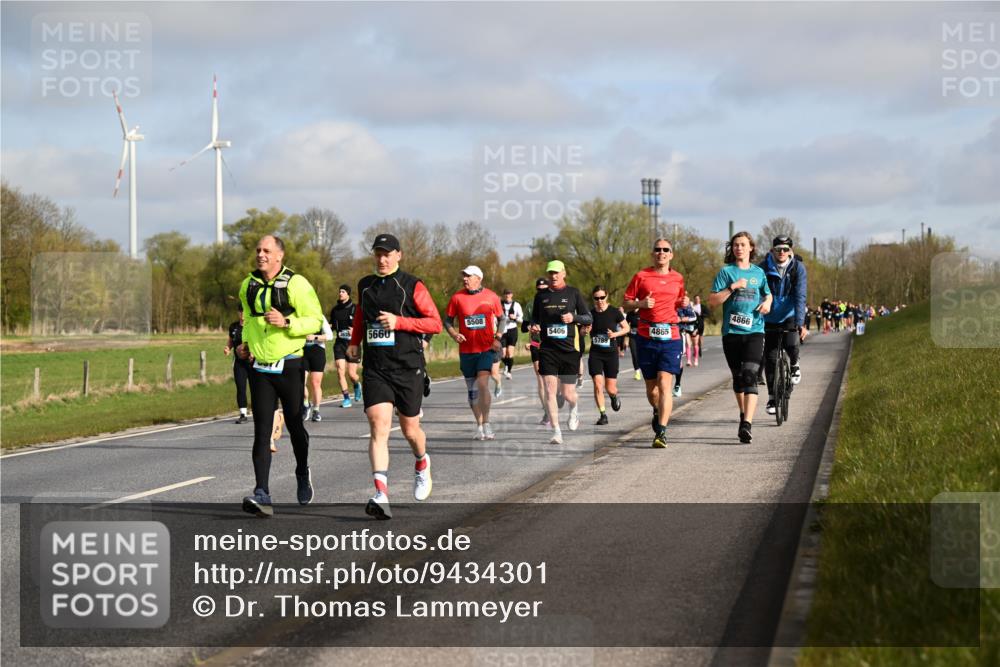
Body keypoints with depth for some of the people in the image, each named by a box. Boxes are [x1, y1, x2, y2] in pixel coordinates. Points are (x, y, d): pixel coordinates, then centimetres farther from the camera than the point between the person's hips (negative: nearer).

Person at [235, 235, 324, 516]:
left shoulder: (296, 284, -8)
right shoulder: (248, 286, 9)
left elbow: (316, 321, -9)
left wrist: (286, 322, -23)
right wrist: (245, 342, 9)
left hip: (289, 366, -3)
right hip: (260, 368, 3)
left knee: (294, 425, 10)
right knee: (262, 431, -6)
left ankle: (303, 475, 38)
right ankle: (262, 495, -13)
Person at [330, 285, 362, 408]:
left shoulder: (355, 309, -6)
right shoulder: (335, 309, 7)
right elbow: (331, 324, 22)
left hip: (352, 343, -3)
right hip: (339, 343, 3)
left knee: (351, 374, 0)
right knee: (340, 371, -10)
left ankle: (357, 385, 36)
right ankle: (346, 399, -2)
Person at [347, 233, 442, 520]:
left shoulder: (412, 286, -3)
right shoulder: (365, 286, 11)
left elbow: (435, 323, -6)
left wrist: (399, 322, -17)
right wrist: (354, 342, 18)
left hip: (407, 368, -2)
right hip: (374, 370, 2)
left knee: (410, 429, 9)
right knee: (378, 427, -15)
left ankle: (422, 464, 45)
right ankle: (381, 495, -23)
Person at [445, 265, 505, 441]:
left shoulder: (491, 297, 0)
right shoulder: (457, 298, 1)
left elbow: (502, 318, 11)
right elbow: (448, 320, 9)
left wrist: (498, 337, -3)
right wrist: (454, 334, -10)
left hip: (486, 348, -2)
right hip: (466, 349, 2)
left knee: (482, 384, -17)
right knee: (472, 390, 8)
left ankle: (486, 424, -11)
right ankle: (479, 427, 19)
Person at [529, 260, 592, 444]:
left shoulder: (573, 293, 4)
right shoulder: (541, 296, 10)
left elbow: (588, 318, 5)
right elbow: (534, 318, 19)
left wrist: (573, 317, -14)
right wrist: (534, 326, -3)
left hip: (569, 349, -1)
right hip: (547, 349, 1)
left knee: (568, 394, 2)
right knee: (550, 390, -11)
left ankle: (574, 409, 39)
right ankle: (556, 432, -8)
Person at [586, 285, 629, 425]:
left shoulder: (614, 312, -6)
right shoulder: (591, 314, 0)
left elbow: (626, 328, 4)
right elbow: (583, 331, 14)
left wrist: (615, 334, -14)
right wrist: (585, 330, -10)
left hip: (611, 353, -1)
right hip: (595, 354, 1)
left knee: (610, 388, 2)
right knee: (598, 385, -11)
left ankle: (614, 396, 39)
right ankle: (603, 415, 0)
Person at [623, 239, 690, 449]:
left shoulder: (678, 278, 11)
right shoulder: (641, 276, 4)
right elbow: (626, 303, 6)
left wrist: (684, 303, 4)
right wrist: (641, 303, -13)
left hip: (670, 337, 0)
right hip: (646, 336, 0)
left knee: (665, 384, -14)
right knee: (651, 386, 10)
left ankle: (661, 431, -18)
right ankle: (657, 411, 43)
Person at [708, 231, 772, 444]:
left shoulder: (759, 272, 12)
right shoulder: (726, 272, 3)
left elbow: (768, 294, 28)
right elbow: (712, 301, -4)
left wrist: (767, 303, 5)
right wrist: (733, 287, -14)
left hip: (754, 331, 0)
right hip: (732, 331, 0)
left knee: (750, 376, -15)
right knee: (738, 377, 10)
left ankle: (747, 425, -24)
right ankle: (744, 414, 33)